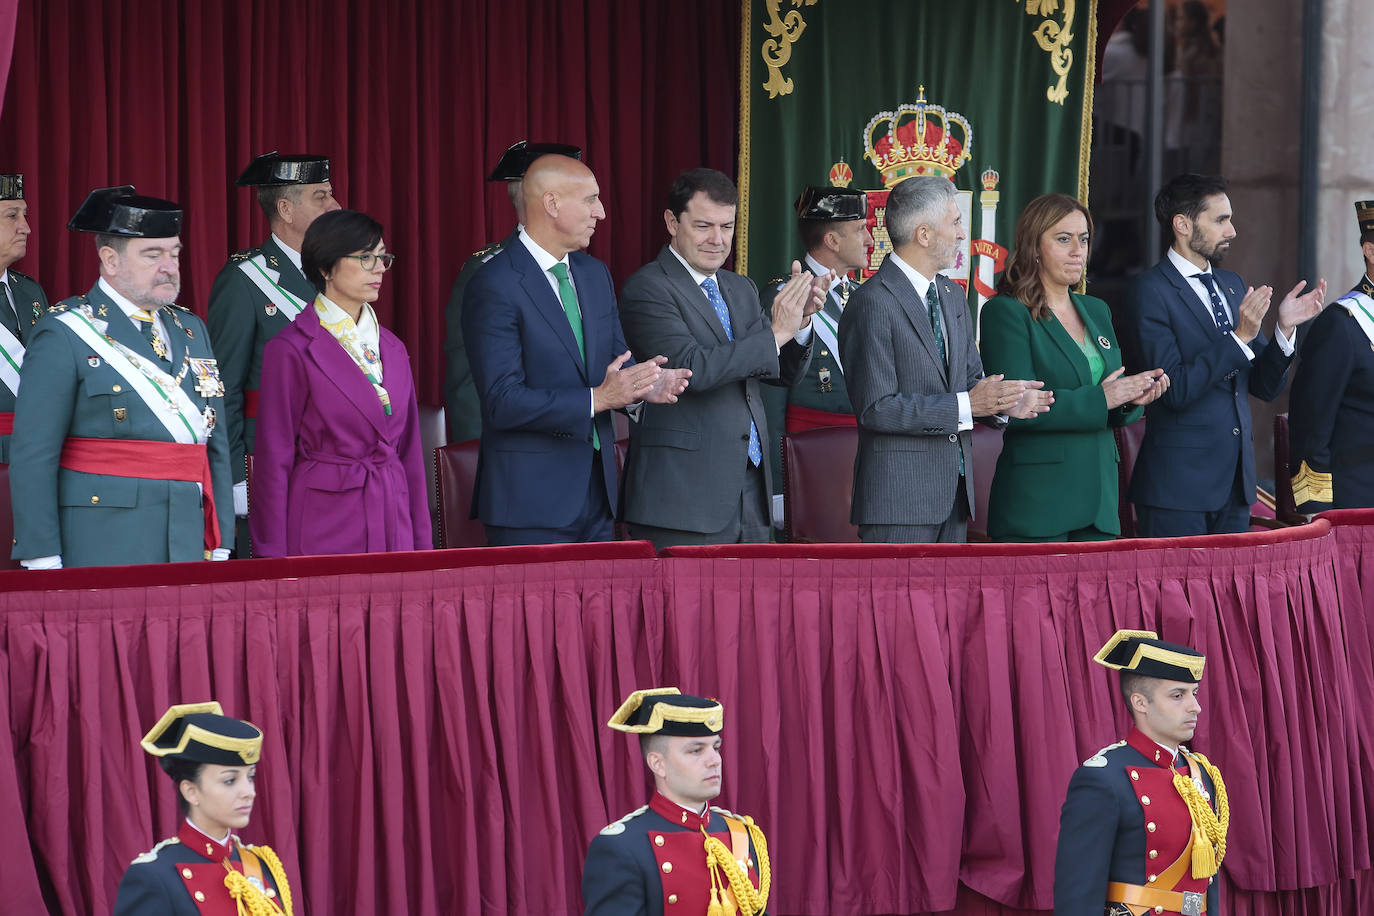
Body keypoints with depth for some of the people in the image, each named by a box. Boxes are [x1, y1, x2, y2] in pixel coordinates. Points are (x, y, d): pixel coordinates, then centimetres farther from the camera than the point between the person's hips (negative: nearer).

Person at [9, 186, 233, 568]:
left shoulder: (191, 331, 15)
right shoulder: (62, 335, -5)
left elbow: (216, 449, 16)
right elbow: (32, 459, -9)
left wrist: (221, 549, 10)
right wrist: (43, 564, -14)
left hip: (189, 549, 6)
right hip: (101, 551, -6)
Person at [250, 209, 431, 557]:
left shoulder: (392, 348, 13)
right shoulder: (292, 350, -5)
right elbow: (274, 459, -5)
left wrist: (422, 545, 10)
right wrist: (274, 559, -8)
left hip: (392, 527, 5)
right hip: (323, 528, -5)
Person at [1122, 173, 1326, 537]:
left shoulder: (1232, 285, 14)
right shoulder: (1148, 291, -9)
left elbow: (1266, 386, 13)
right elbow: (1175, 390, -18)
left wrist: (1284, 328, -4)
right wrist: (1240, 337, -22)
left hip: (1236, 480, 7)